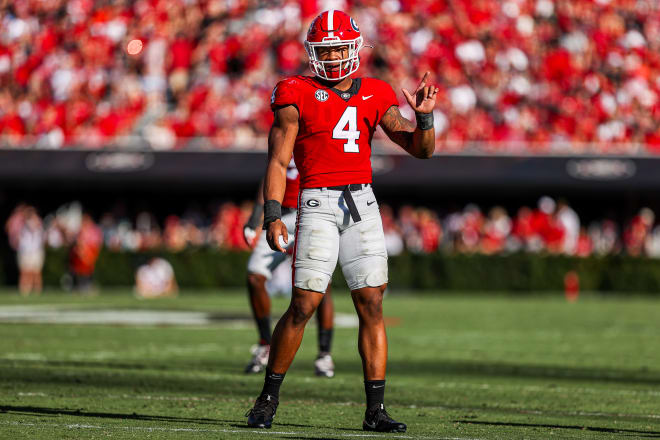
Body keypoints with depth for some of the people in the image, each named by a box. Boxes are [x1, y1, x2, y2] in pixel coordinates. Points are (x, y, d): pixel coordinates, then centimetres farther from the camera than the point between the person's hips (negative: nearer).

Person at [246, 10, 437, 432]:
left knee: (372, 304, -2)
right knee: (304, 305, -8)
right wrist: (272, 215, -11)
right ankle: (268, 398, 8)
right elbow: (278, 161, -2)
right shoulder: (297, 95, 2)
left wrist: (424, 116, -8)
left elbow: (422, 150, 11)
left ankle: (375, 409, 0)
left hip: (363, 203, 3)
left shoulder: (375, 96, 11)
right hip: (319, 203, -3)